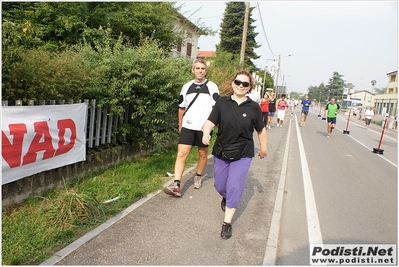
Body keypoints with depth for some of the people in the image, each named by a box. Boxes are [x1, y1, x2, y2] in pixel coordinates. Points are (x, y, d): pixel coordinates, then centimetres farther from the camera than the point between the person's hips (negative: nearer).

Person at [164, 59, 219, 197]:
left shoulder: (212, 87, 0)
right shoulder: (186, 87, 9)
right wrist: (180, 125, 16)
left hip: (204, 127, -1)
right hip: (188, 126, 2)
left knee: (203, 153, 13)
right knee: (181, 153, -7)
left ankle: (198, 176, 36)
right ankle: (176, 185, -9)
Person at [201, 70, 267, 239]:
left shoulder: (253, 107, -5)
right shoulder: (222, 102, -7)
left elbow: (261, 130, 6)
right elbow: (210, 121, -14)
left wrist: (263, 148, 15)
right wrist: (206, 133, -35)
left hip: (243, 154, -1)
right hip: (221, 152, 2)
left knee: (234, 188, -6)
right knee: (220, 186, 16)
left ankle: (227, 223, 10)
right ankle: (226, 198, 52)